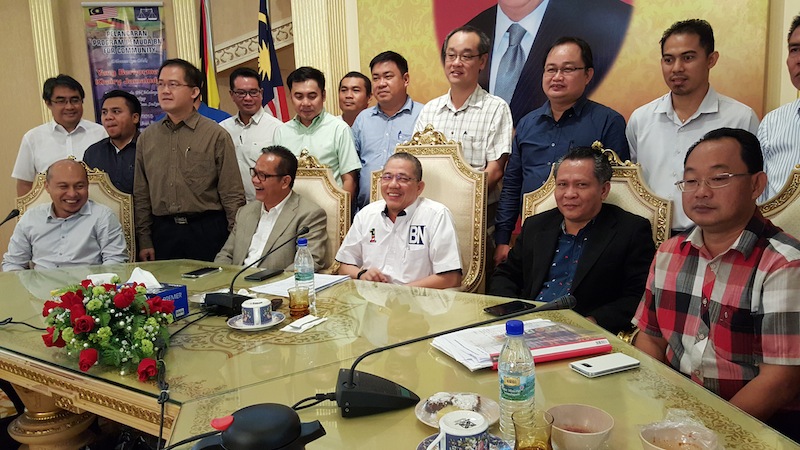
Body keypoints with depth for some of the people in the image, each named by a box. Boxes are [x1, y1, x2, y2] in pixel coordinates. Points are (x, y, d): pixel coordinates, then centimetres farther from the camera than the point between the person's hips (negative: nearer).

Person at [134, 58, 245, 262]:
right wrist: (144, 241, 9)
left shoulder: (216, 135, -3)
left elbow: (233, 195, -4)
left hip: (207, 230, -3)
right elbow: (141, 195, 12)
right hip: (162, 232, 3)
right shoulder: (146, 138, 10)